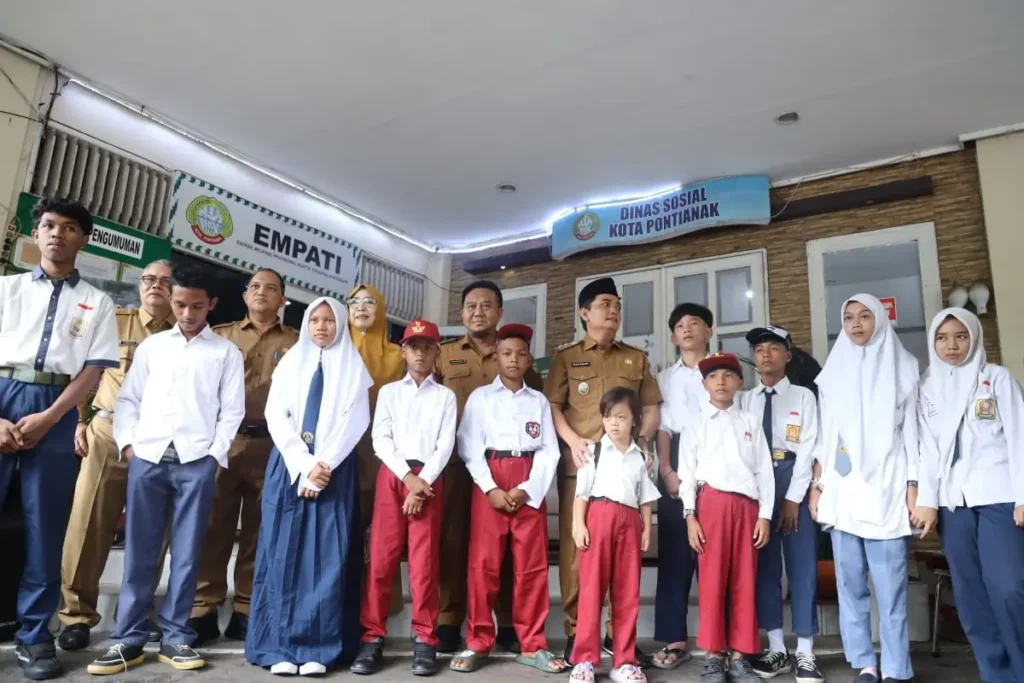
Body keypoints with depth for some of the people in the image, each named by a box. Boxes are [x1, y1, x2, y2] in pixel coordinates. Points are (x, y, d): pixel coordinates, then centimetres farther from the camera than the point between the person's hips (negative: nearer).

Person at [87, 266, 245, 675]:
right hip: (147, 456, 2)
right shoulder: (152, 346, 15)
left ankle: (175, 637, 12)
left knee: (186, 552, 3)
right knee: (139, 550, 4)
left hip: (196, 459, -2)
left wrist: (216, 454, -5)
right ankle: (128, 639, 12)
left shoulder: (226, 352, 9)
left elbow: (232, 410, 4)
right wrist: (128, 442, 0)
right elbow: (128, 398, 12)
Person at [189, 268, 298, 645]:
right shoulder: (220, 336, 16)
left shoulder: (296, 343, 10)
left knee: (259, 529, 5)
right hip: (223, 440, 1)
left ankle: (245, 611, 14)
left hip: (272, 445, -1)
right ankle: (203, 610, 10)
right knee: (212, 524, 0)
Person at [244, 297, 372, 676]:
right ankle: (279, 647, 7)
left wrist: (323, 465, -13)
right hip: (289, 466, 2)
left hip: (335, 470, -1)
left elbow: (355, 421, -3)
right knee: (283, 554, 0)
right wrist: (305, 465, -10)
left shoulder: (352, 366, 6)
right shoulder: (290, 361, 11)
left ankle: (317, 648, 3)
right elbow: (276, 416, 1)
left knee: (327, 556, -3)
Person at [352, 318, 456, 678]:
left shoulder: (445, 396, 9)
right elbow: (380, 440, 2)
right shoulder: (388, 391, 11)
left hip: (429, 479, -1)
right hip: (392, 476, 1)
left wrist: (422, 481, -11)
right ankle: (373, 636, 8)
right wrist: (406, 476, -10)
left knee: (425, 561, 0)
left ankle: (424, 639, 8)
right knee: (381, 557, 0)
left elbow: (445, 445, 0)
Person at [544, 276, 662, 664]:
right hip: (579, 464, -2)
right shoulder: (566, 357, 10)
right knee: (576, 547, 0)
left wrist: (642, 439, -2)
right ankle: (575, 632, 10)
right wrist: (573, 441, -13)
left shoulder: (636, 359, 18)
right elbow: (552, 405, 2)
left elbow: (651, 407, 15)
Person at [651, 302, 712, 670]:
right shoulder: (665, 377, 17)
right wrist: (666, 469, -5)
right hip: (677, 464, 2)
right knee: (674, 551, 2)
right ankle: (675, 639, 7)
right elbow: (662, 427, 8)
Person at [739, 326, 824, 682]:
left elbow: (808, 448, -3)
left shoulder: (803, 396, 5)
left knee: (802, 565, 2)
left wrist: (793, 497, -9)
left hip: (793, 480, -2)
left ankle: (805, 653, 10)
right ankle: (776, 649, 16)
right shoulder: (744, 400, 10)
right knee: (764, 565, 6)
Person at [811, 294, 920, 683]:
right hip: (841, 490, 3)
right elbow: (826, 435, 12)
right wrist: (817, 484, 7)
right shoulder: (833, 372, 13)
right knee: (850, 585, 4)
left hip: (886, 488, -2)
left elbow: (911, 428, 4)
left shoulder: (902, 367, 7)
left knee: (890, 586, -4)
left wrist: (913, 484, -3)